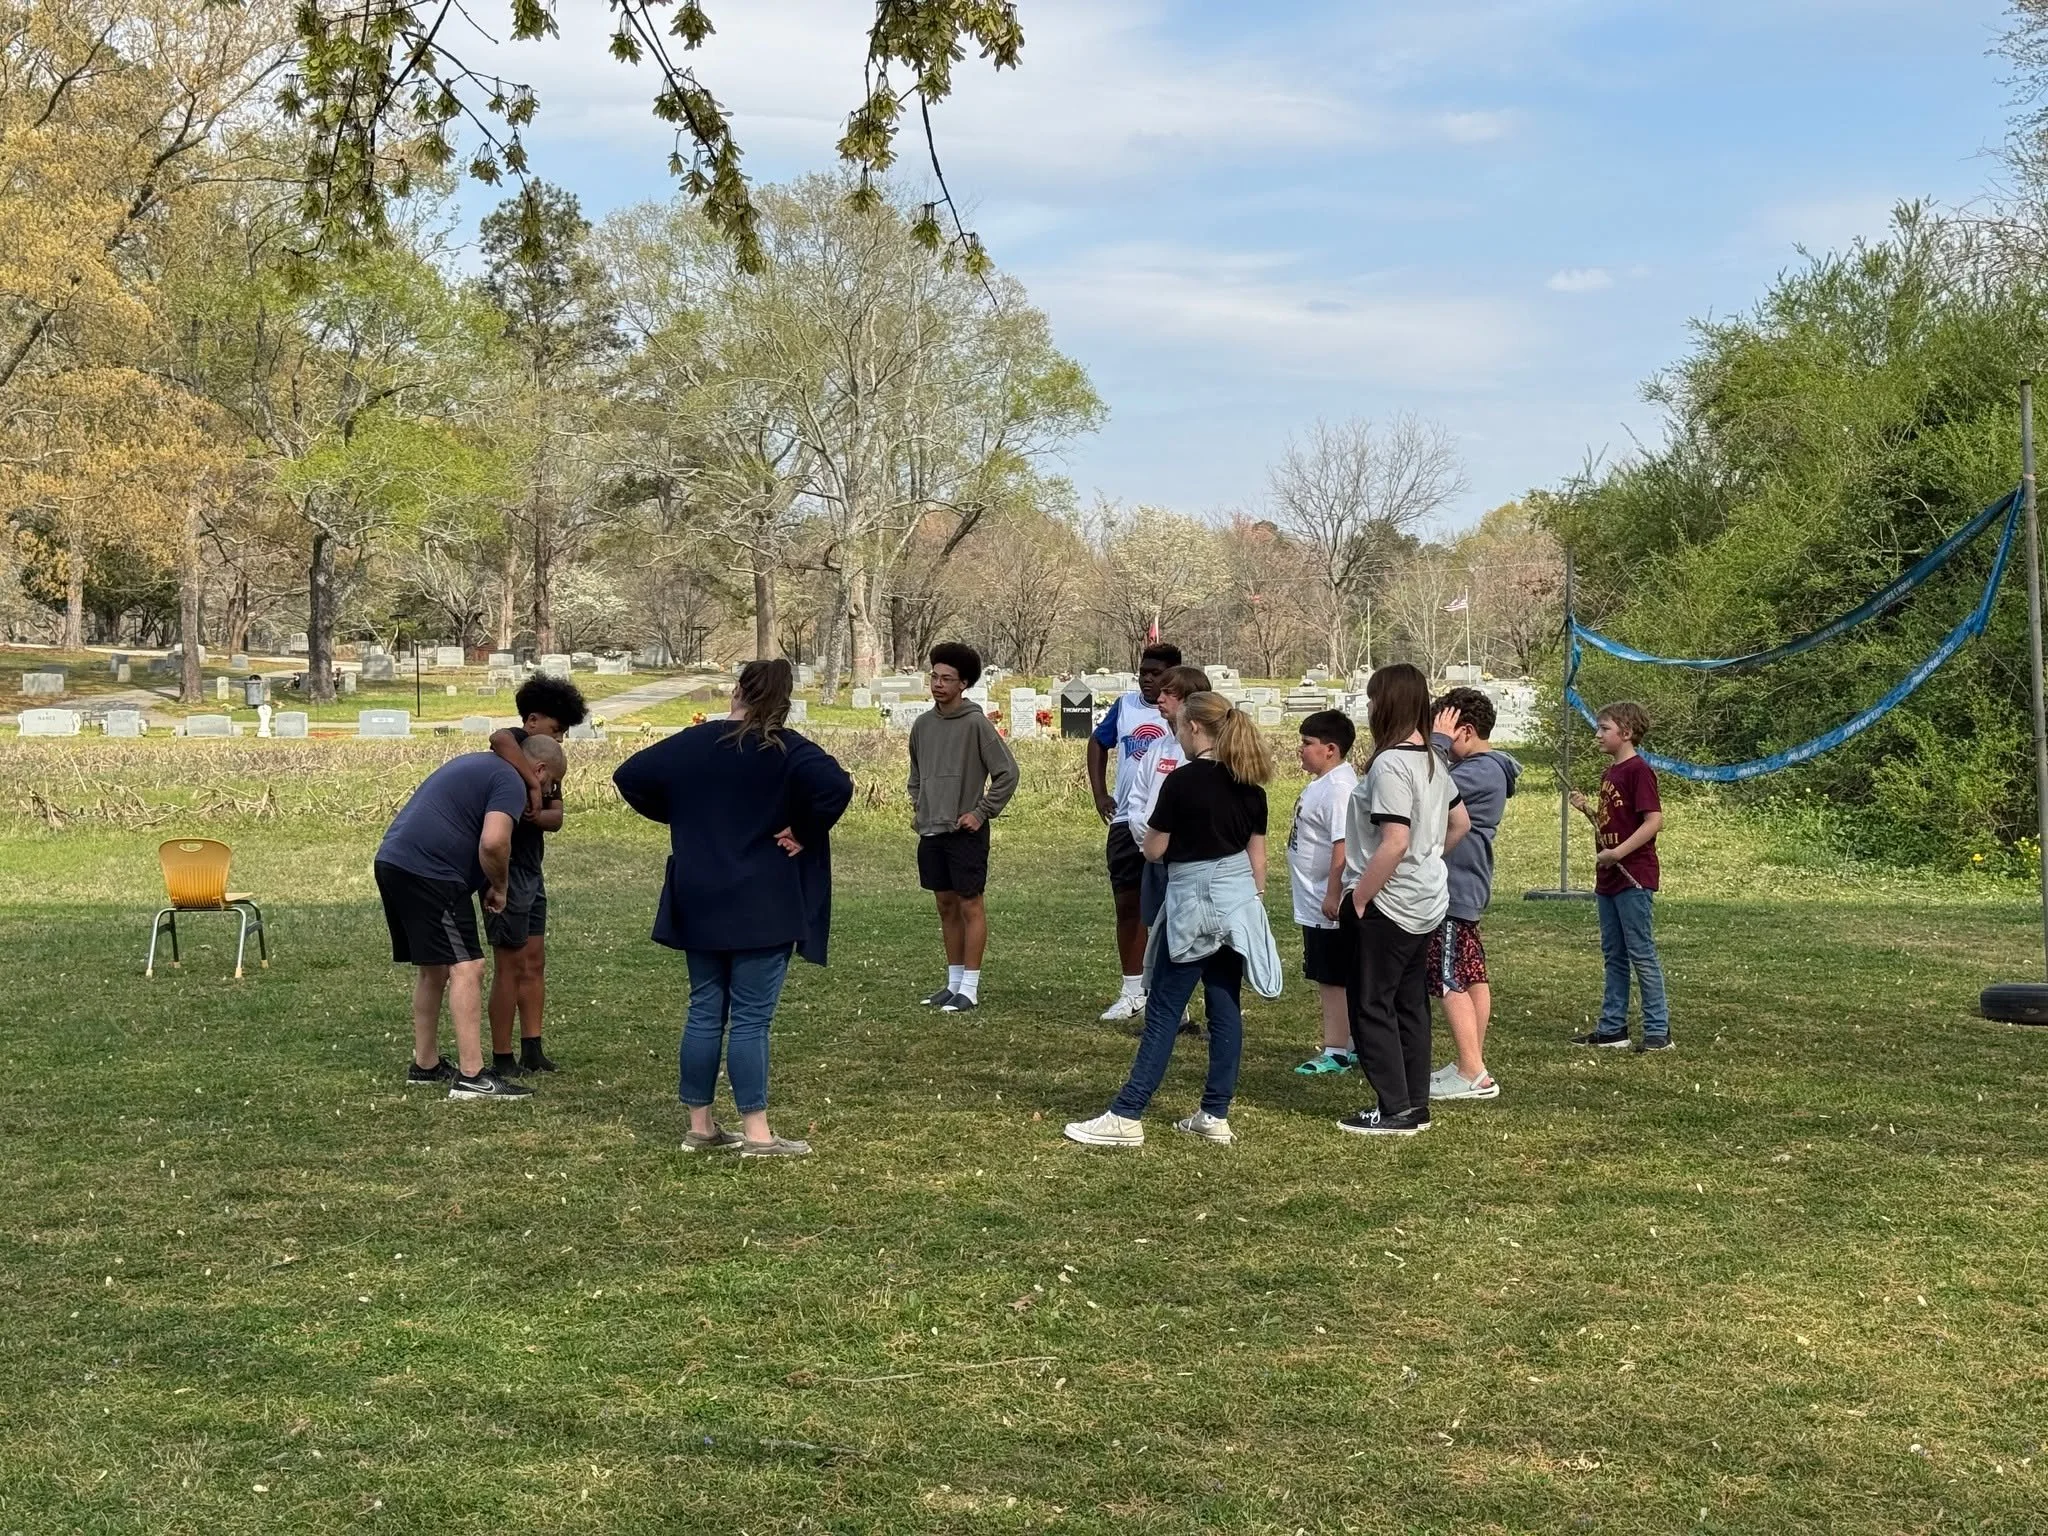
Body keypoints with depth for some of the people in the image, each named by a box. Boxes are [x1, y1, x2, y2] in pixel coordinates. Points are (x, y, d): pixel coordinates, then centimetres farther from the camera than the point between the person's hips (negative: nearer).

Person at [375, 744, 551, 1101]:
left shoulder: (474, 763, 26)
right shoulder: (510, 782, -5)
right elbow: (493, 842, -20)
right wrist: (498, 887, -2)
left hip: (392, 861, 10)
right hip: (428, 872, -10)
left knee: (433, 968, 20)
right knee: (465, 967, -9)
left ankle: (425, 1064, 28)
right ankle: (471, 1076, -13)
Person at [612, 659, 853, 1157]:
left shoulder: (691, 743, 4)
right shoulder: (787, 750, -8)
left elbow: (629, 777, 8)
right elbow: (836, 786, -25)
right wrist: (804, 832, -11)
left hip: (700, 906, 4)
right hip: (763, 910, -4)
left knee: (705, 1012, 12)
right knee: (750, 1018, -3)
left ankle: (700, 1126, 17)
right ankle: (756, 1134, 0)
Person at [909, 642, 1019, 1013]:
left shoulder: (976, 723, -11)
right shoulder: (922, 724, 8)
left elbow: (1007, 773, -10)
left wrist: (982, 812, -11)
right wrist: (917, 806, 12)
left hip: (965, 832, -6)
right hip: (931, 831, 6)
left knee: (970, 906, -1)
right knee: (946, 906, 12)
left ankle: (969, 988, 3)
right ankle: (953, 982, 21)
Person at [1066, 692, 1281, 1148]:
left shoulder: (1183, 780, -12)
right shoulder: (1250, 785, 5)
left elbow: (1154, 850, -7)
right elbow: (1257, 853, 9)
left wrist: (1149, 833, 14)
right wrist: (1256, 902, 17)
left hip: (1193, 903, -6)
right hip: (1238, 903, 6)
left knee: (1163, 1013, -5)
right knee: (1225, 1008, 8)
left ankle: (1126, 1117, -4)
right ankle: (1216, 1115, 11)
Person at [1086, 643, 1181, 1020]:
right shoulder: (1126, 705, 7)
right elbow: (1098, 743, 20)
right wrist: (1100, 794, 13)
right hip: (1125, 821, 5)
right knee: (1127, 904, 10)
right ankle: (1132, 992, 21)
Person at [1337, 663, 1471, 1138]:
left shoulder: (1389, 765, -21)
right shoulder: (1432, 760, 8)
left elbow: (1394, 843, -27)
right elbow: (1460, 823, 19)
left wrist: (1357, 897, -19)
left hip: (1387, 905, -9)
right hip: (1425, 903, 9)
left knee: (1371, 1006, 1)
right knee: (1409, 1005, 15)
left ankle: (1394, 1109, 4)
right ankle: (1416, 1104, 21)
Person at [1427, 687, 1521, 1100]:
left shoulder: (1483, 772, -19)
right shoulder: (1484, 769, 14)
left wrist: (1438, 740, -20)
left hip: (1455, 890, -11)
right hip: (1466, 887, 11)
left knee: (1451, 982, -8)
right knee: (1473, 977, 14)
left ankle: (1472, 1074, -7)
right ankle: (1473, 1065, 22)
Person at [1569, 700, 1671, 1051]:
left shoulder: (1638, 770, -12)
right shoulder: (1609, 773, 16)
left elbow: (1654, 821, -20)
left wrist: (1618, 853, -23)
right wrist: (1587, 808, 4)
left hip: (1633, 875, -9)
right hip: (1609, 877, 9)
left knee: (1641, 953, -5)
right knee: (1613, 955, 12)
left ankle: (1658, 1029, 0)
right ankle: (1612, 1028, 17)